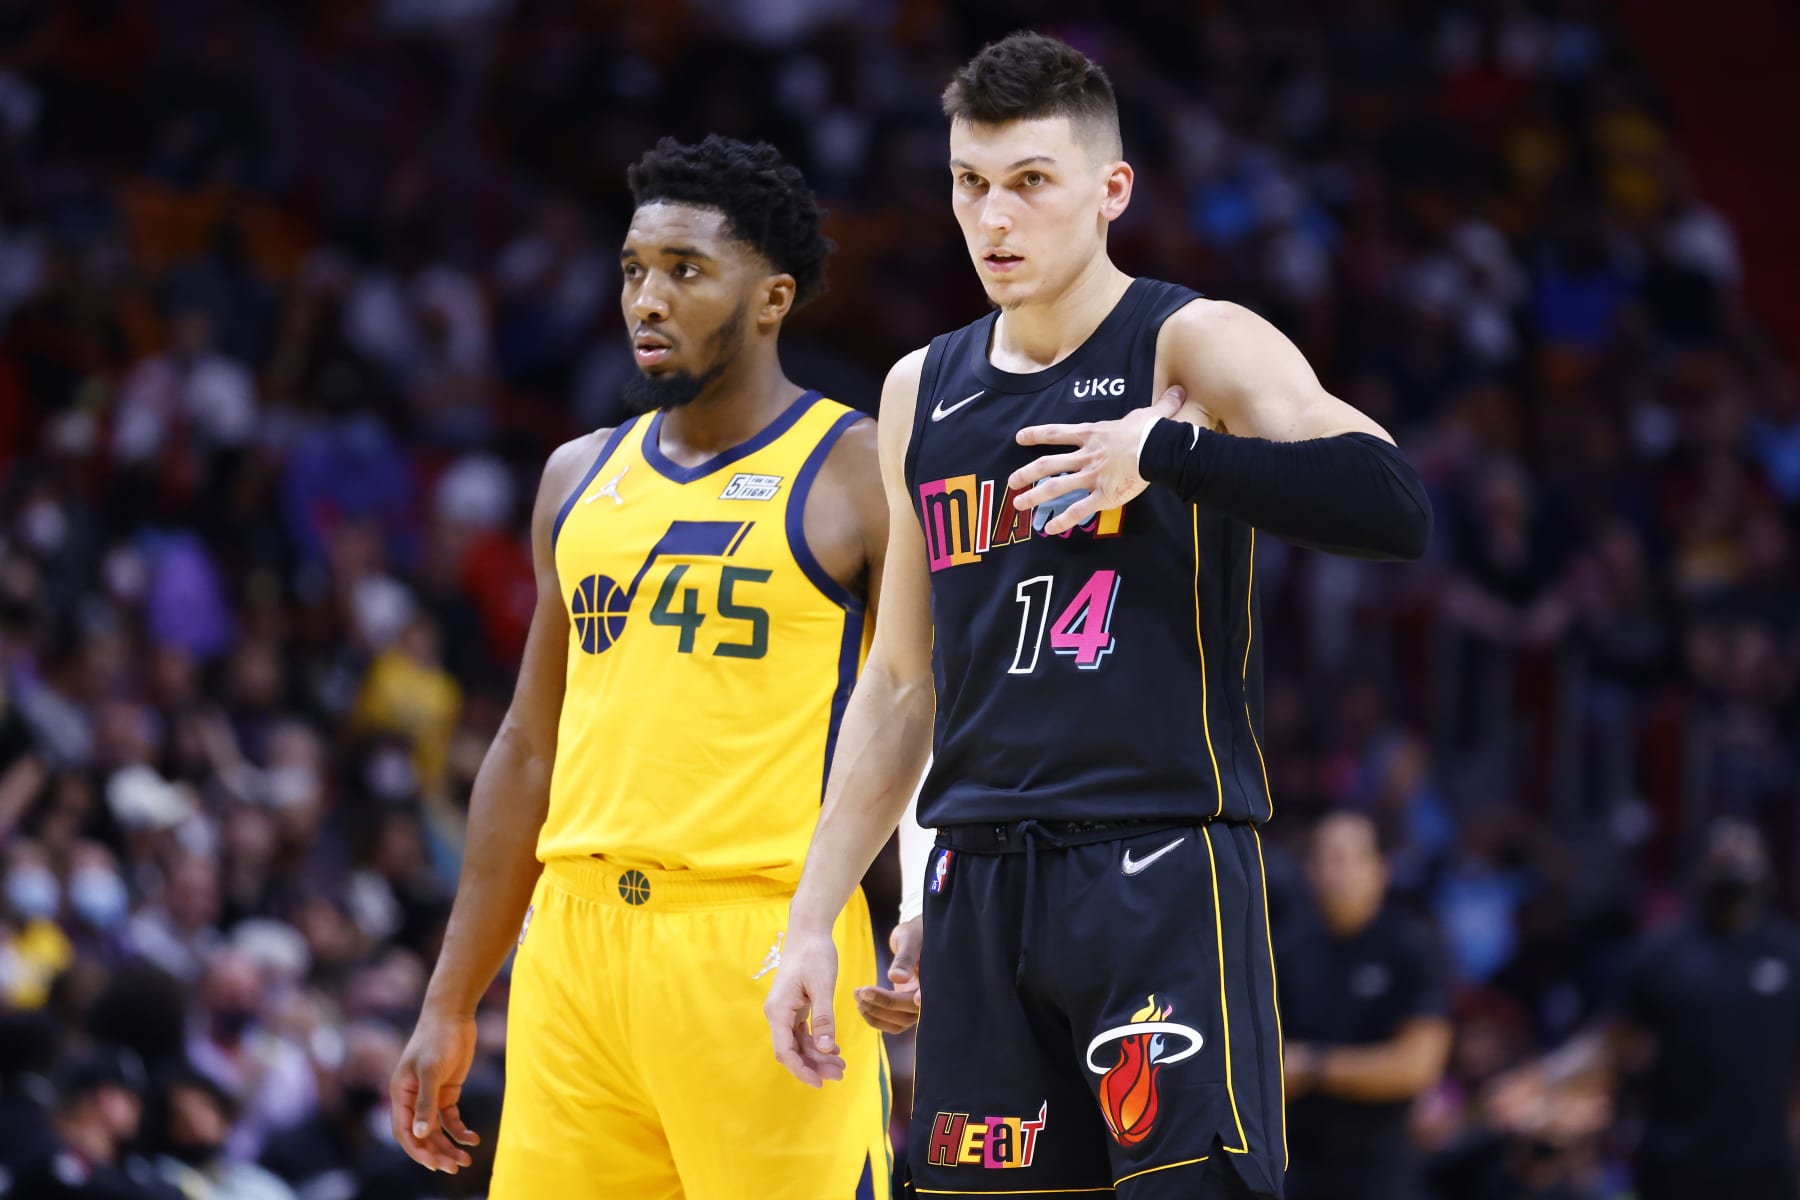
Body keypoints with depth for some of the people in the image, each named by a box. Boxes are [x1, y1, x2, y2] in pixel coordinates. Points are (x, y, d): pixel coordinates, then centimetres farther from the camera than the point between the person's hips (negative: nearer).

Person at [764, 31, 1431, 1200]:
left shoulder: (1192, 348, -3)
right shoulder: (924, 394, 16)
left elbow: (1394, 507, -19)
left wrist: (1159, 451, -20)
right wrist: (813, 920, 19)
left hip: (1164, 871, -6)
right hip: (981, 878, 6)